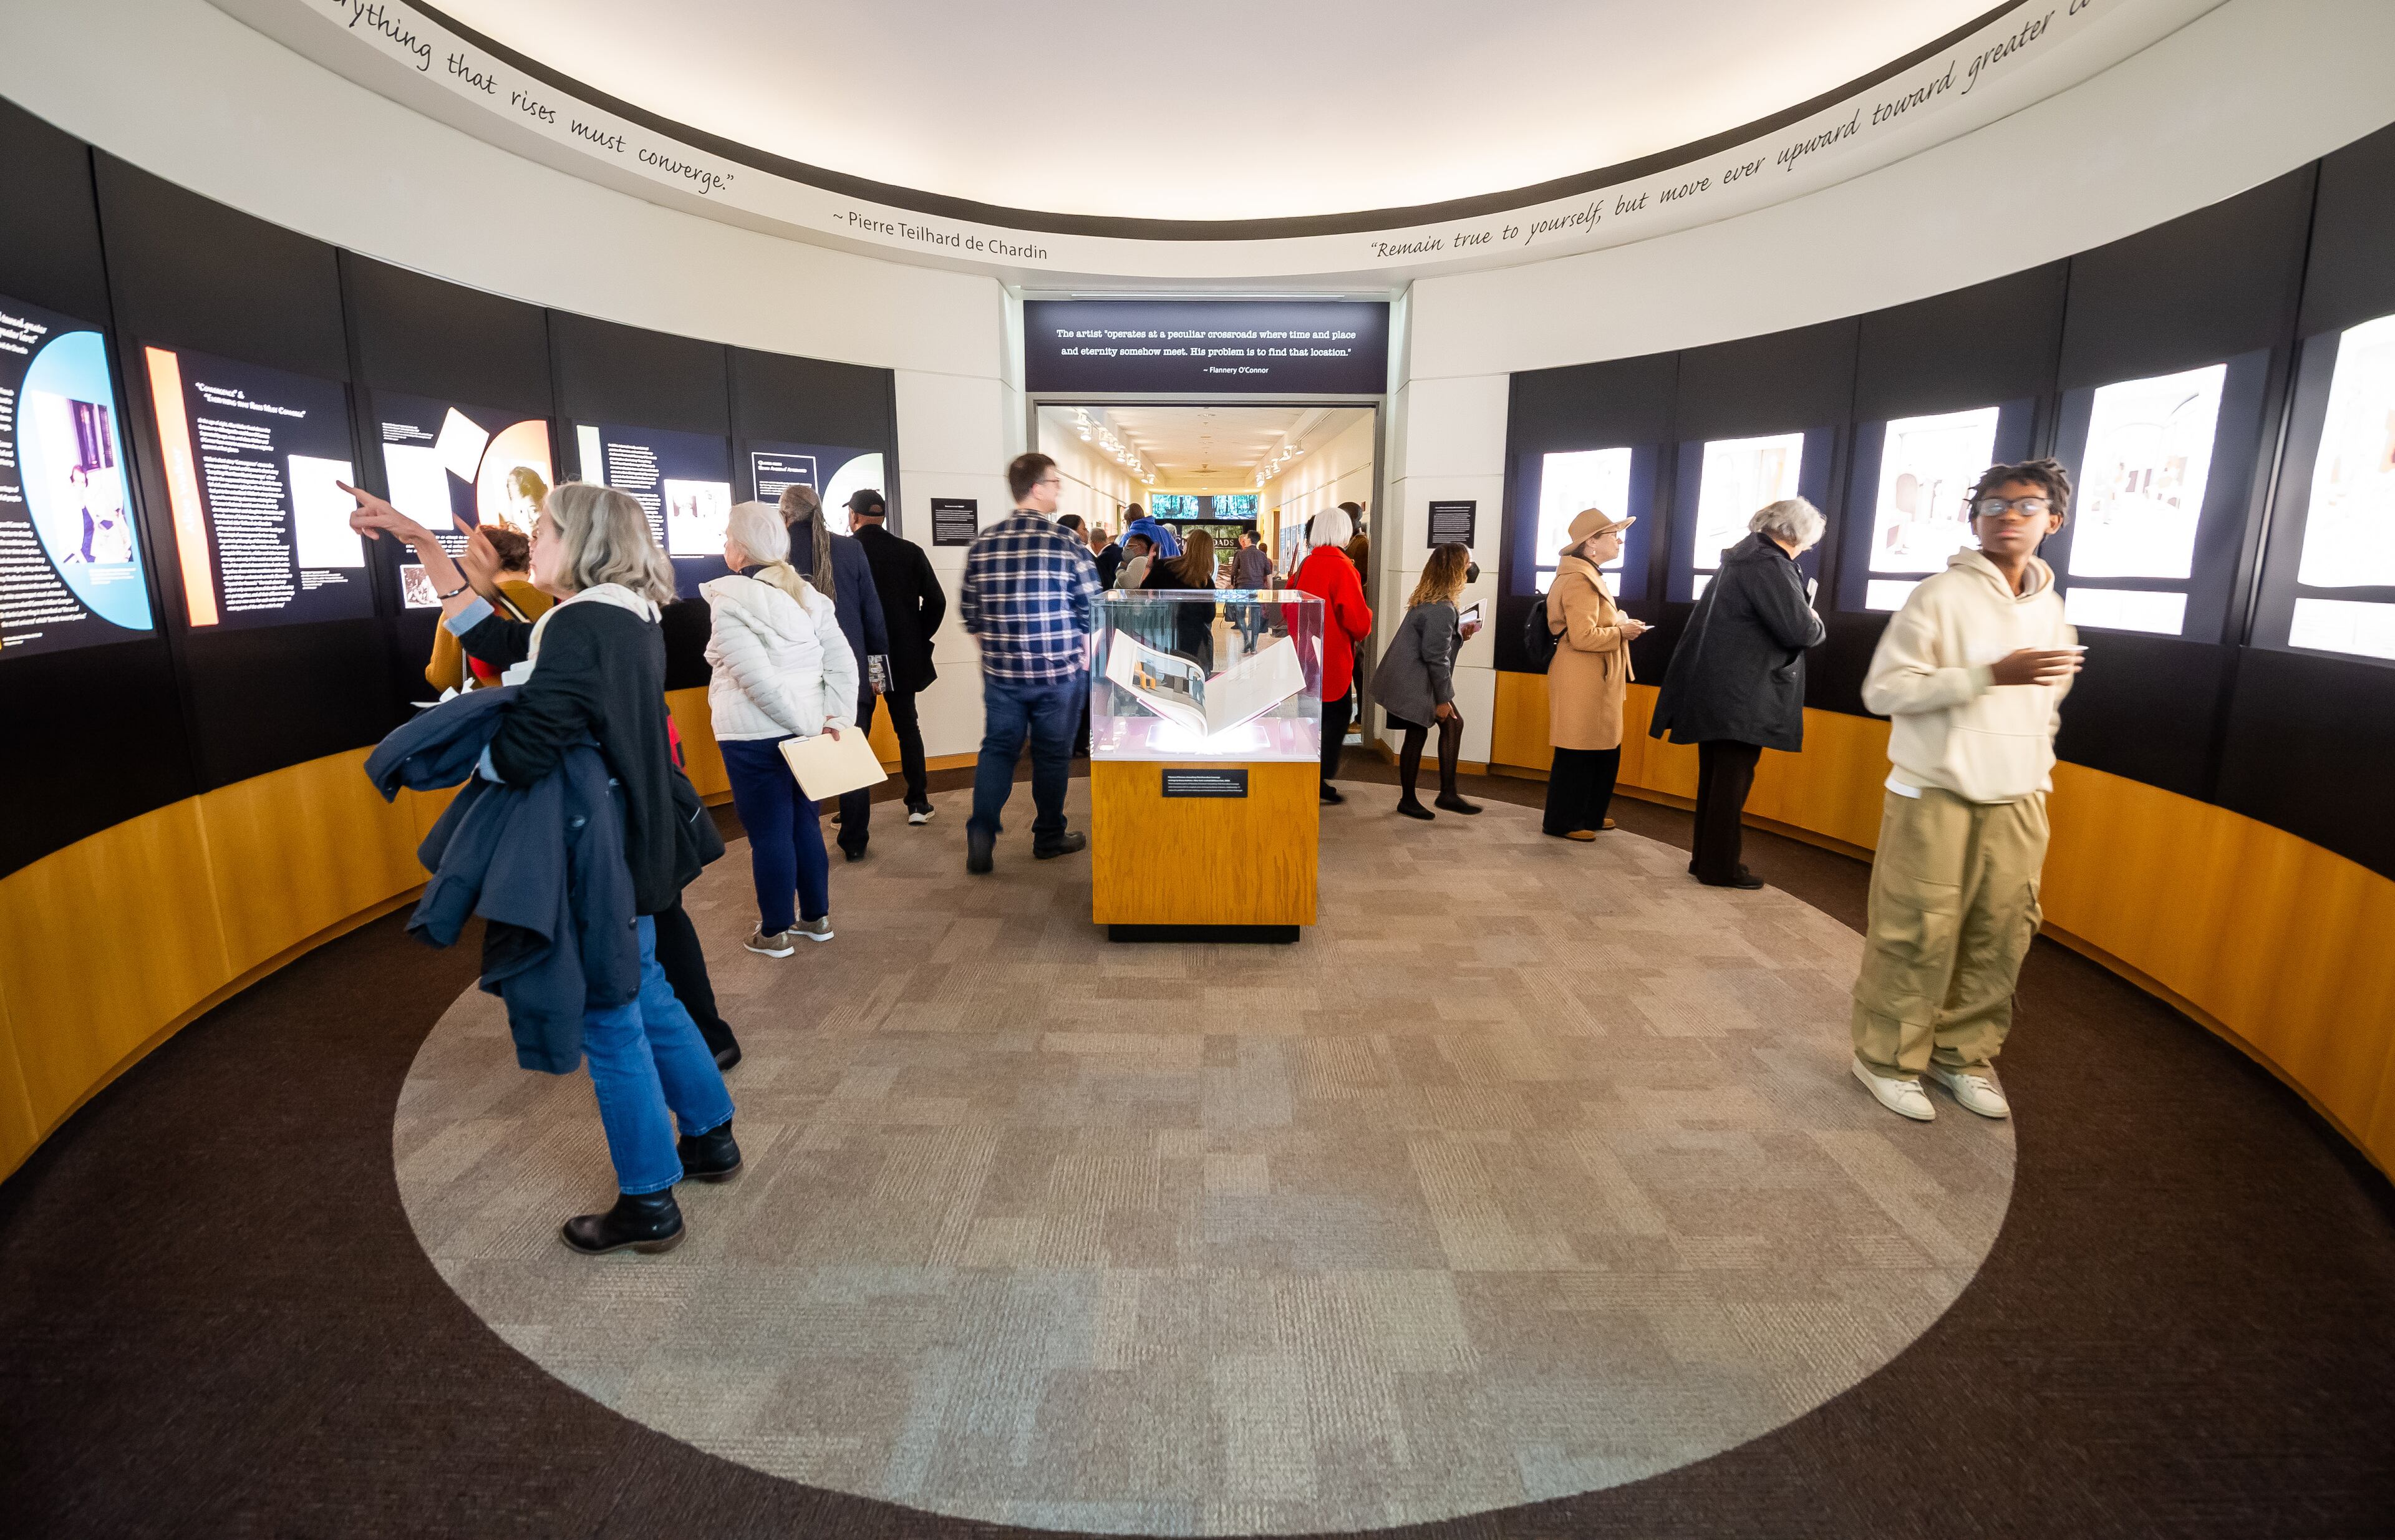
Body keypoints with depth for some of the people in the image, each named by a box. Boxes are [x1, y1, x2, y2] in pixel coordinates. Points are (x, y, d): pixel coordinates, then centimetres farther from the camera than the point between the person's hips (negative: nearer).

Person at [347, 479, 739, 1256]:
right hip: (638, 842, 9)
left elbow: (518, 755, -26)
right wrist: (421, 542, 16)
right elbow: (494, 639, 15)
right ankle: (710, 1137, 38)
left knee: (611, 1024, 5)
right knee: (646, 998, 23)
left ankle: (648, 1205, 21)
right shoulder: (628, 619, 7)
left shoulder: (579, 627, -22)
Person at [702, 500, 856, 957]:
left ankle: (775, 932, 16)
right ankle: (817, 917, 27)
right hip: (804, 729, 7)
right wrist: (835, 718, -2)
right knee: (804, 822, 17)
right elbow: (843, 661, 1)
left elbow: (757, 680, -21)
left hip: (756, 737, -7)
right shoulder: (806, 593, 7)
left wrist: (809, 725, -16)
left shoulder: (730, 601, -13)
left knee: (768, 833, 4)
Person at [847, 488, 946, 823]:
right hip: (904, 658, 3)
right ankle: (918, 804, 16)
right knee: (908, 727, 13)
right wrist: (918, 639, 8)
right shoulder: (911, 552, -1)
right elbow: (936, 601, -3)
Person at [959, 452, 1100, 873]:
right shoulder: (1067, 544, -10)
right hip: (1059, 672, -3)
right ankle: (1049, 837, 23)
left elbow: (969, 610, 9)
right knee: (1052, 755, 10)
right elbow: (1092, 611, -6)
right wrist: (1083, 658, 9)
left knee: (997, 749, 12)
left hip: (1000, 671, 3)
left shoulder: (983, 543, 1)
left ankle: (981, 836, 1)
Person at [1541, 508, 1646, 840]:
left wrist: (1620, 625, 10)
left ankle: (1589, 815, 26)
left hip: (1595, 680, 11)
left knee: (1605, 750, 15)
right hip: (1582, 681, -11)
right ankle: (1561, 822, 7)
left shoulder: (1589, 577, 18)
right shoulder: (1580, 581, -16)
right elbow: (1583, 637, -24)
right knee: (1577, 753, -3)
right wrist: (1621, 632, -12)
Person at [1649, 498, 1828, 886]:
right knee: (1732, 781, -3)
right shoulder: (1769, 564, -15)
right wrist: (1816, 624, 2)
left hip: (1717, 690, 10)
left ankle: (1705, 858, 23)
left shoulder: (1743, 556, 16)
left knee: (1716, 779, 15)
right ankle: (1719, 868, 4)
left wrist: (1803, 619, 14)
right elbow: (1799, 630, -19)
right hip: (1741, 696, -10)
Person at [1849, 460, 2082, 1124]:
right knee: (1917, 937, -3)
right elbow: (1883, 690, -15)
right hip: (1936, 800, -6)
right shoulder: (1940, 596, -8)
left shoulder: (2051, 610, 13)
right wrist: (1991, 675, -21)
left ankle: (1963, 1054, 23)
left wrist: (2040, 772, 19)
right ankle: (1888, 1058, 12)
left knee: (1999, 940, 7)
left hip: (2017, 808, 6)